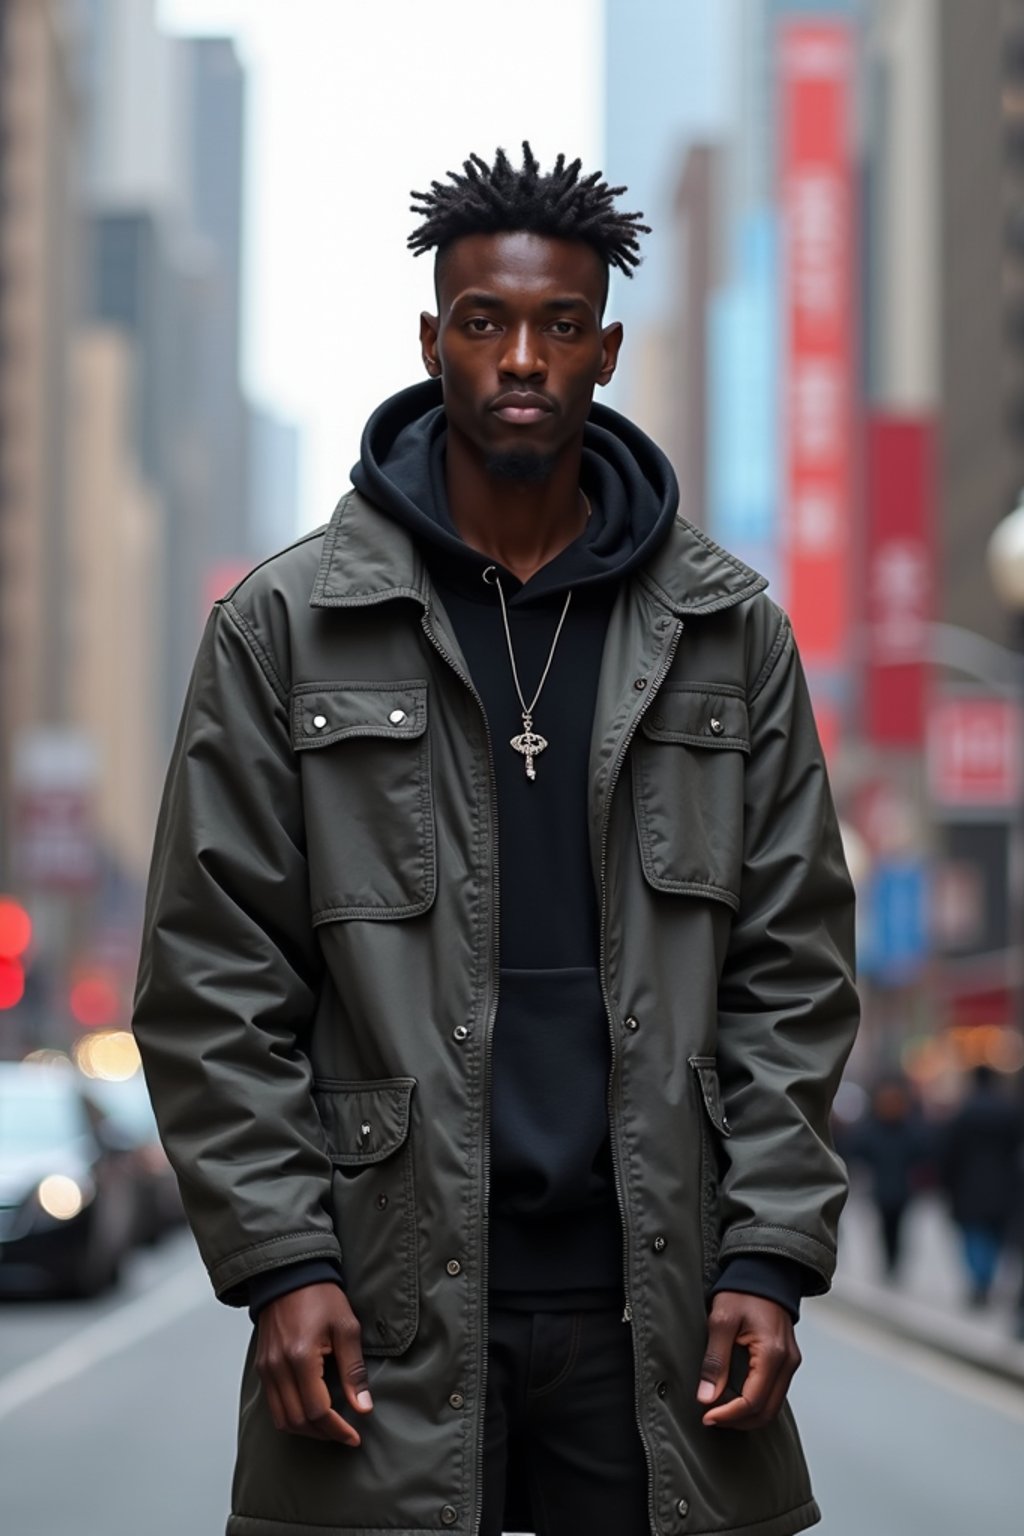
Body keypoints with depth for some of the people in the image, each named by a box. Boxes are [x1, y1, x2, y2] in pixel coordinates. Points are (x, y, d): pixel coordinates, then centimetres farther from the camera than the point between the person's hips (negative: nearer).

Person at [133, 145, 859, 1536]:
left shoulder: (729, 634, 7)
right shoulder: (285, 627, 2)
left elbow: (794, 969, 7)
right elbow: (212, 980, 1)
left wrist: (771, 1260, -2)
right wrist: (279, 1265, -7)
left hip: (655, 1302, 2)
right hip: (385, 1317, -1)